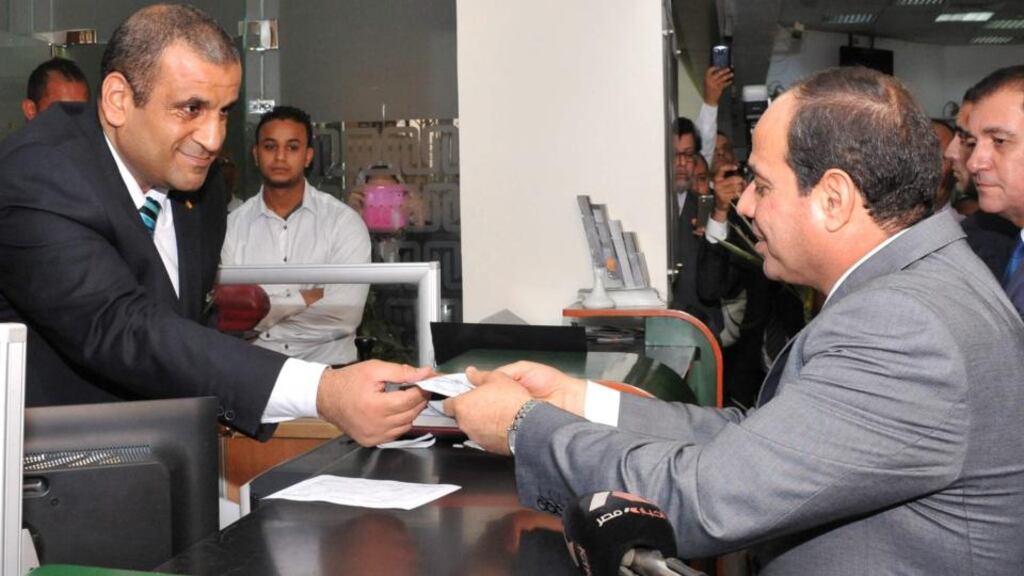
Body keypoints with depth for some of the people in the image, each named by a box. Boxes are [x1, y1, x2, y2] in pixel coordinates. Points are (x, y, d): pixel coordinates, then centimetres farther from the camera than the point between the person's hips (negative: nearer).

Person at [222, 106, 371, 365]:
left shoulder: (345, 222, -2)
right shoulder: (233, 225, 4)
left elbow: (343, 318, -13)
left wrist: (261, 309, -6)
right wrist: (308, 298, -8)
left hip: (327, 363, -1)